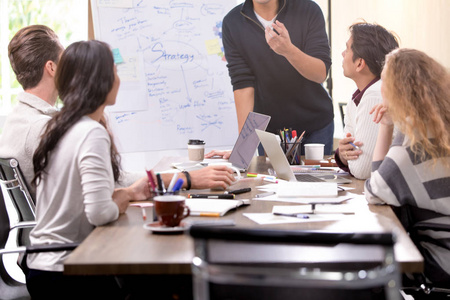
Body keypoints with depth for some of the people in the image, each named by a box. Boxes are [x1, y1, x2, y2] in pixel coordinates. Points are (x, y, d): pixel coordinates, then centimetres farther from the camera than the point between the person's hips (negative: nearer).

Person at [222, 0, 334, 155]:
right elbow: (242, 83, -12)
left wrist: (289, 50, -37)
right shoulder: (232, 23, -8)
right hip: (267, 128, 0)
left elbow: (321, 74, -18)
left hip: (315, 125, 0)